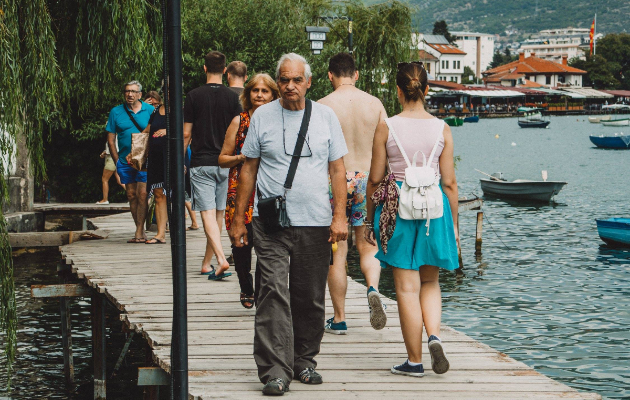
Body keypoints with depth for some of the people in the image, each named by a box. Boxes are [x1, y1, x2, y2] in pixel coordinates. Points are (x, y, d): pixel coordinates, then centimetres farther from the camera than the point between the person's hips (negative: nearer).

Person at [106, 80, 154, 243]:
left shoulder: (150, 110, 3)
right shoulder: (116, 112, 6)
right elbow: (111, 139, 8)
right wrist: (117, 161, 1)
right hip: (125, 161, 3)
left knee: (142, 194, -11)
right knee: (131, 195, 4)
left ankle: (139, 232, -8)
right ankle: (141, 232, 12)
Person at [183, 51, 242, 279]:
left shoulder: (194, 96, -2)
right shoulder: (232, 98, 3)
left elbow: (186, 134, -1)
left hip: (201, 162, -3)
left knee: (208, 214, -7)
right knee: (219, 214, 12)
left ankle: (221, 259, -25)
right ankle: (206, 264, 19)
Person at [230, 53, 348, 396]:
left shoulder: (326, 117, 7)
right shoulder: (262, 116, 5)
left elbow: (337, 169, 8)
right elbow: (249, 168, 9)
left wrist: (339, 216, -1)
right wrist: (238, 219, 6)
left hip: (316, 223, 2)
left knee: (310, 298, 8)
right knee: (273, 294, -12)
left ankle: (304, 361, 23)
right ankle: (275, 371, -13)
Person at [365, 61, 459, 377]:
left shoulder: (386, 128, -5)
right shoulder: (441, 129, -1)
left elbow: (375, 179, -2)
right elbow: (449, 182, 0)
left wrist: (369, 220, 9)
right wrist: (454, 224, 10)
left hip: (397, 208, -2)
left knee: (407, 287, 4)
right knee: (430, 281, 19)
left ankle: (414, 361, 9)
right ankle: (434, 335, -6)